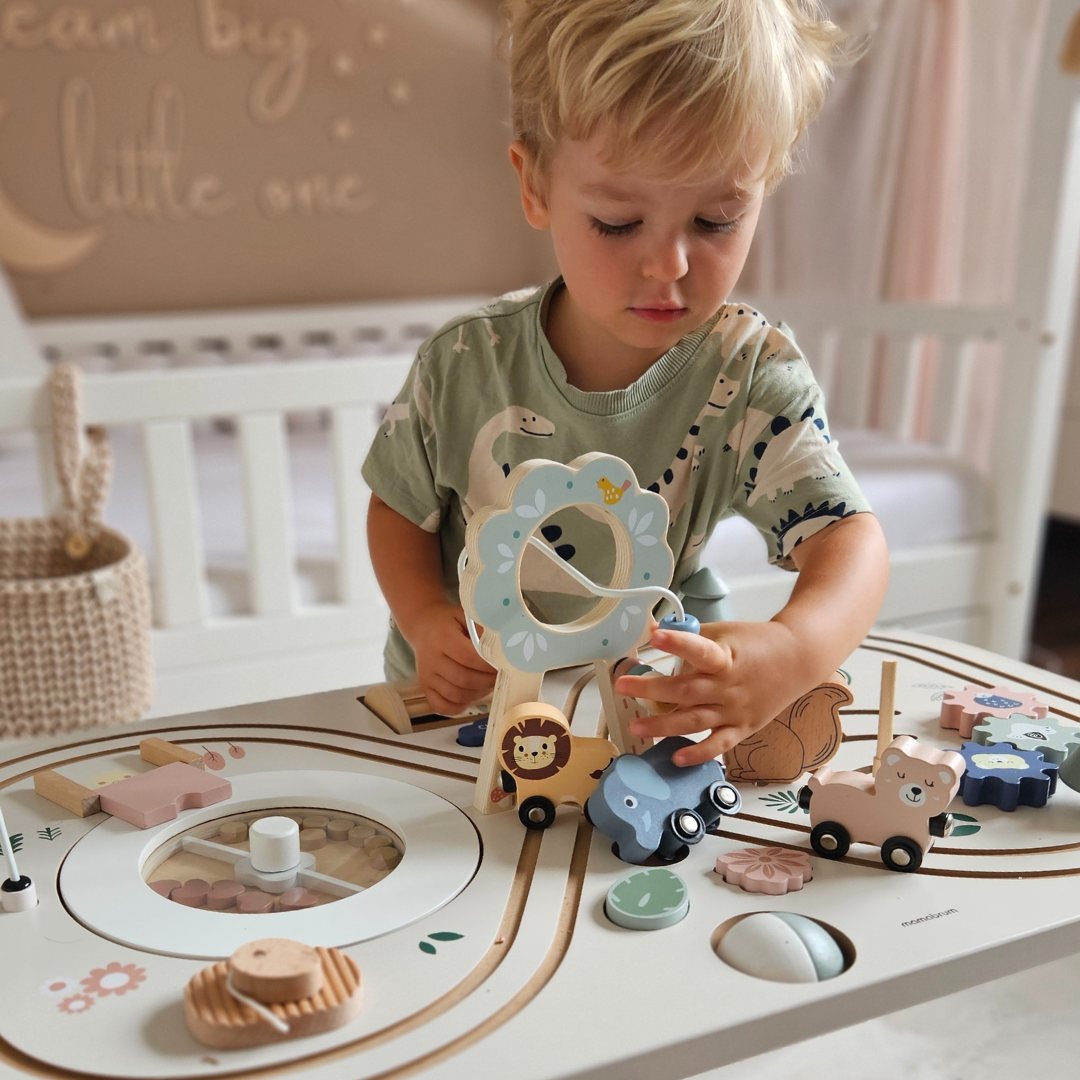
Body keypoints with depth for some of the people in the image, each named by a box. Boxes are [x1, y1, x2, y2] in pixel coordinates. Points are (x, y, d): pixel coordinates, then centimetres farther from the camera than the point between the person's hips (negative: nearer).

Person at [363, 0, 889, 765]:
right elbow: (401, 507, 4)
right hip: (461, 702, 0)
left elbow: (848, 537, -23)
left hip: (657, 705, 1)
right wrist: (425, 622, -16)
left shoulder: (752, 375, -15)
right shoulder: (464, 366, -12)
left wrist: (794, 651, -46)